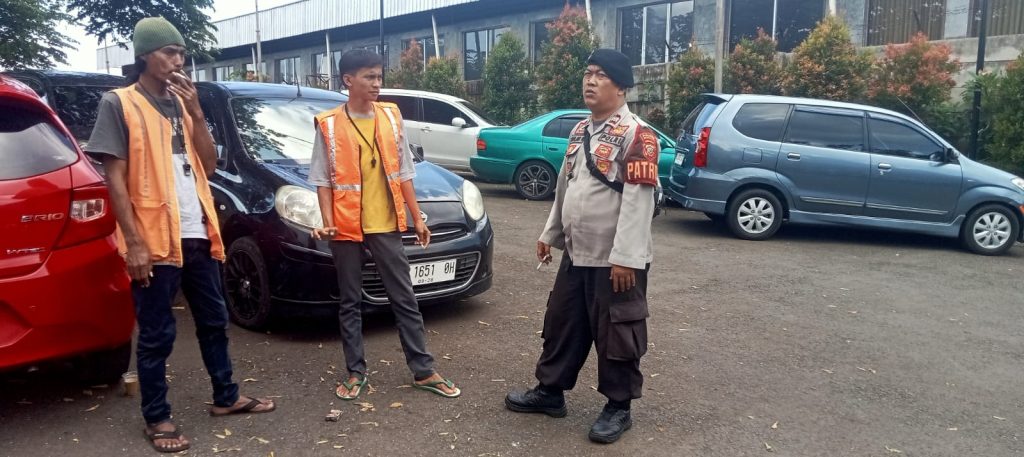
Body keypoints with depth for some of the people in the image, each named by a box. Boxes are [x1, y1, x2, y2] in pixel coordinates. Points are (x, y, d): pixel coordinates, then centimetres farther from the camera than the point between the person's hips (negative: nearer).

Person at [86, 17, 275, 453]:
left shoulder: (181, 103, 13)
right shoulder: (118, 104, -4)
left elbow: (209, 164, 8)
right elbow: (115, 179, -10)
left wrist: (196, 112, -3)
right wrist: (134, 242, -16)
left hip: (197, 235, 6)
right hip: (154, 240, -6)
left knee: (214, 321, 15)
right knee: (156, 335, 4)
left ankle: (226, 397, 30)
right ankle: (157, 419, 18)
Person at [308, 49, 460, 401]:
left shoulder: (391, 116, 5)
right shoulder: (329, 125, -3)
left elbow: (403, 172, 8)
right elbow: (323, 180, -1)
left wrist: (417, 218, 6)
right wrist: (328, 222, -14)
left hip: (386, 225, 2)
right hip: (347, 227, -2)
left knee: (405, 299, 6)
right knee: (350, 303, 8)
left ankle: (423, 371, 15)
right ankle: (356, 372, 21)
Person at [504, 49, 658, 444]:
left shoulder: (636, 134, -14)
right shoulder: (580, 131, 13)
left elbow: (638, 200, -20)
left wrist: (625, 257, -23)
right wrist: (550, 233, 19)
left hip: (614, 260, -8)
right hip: (575, 255, 8)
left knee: (616, 335, 6)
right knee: (562, 325, 18)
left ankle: (619, 408, 22)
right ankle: (550, 391, 34)